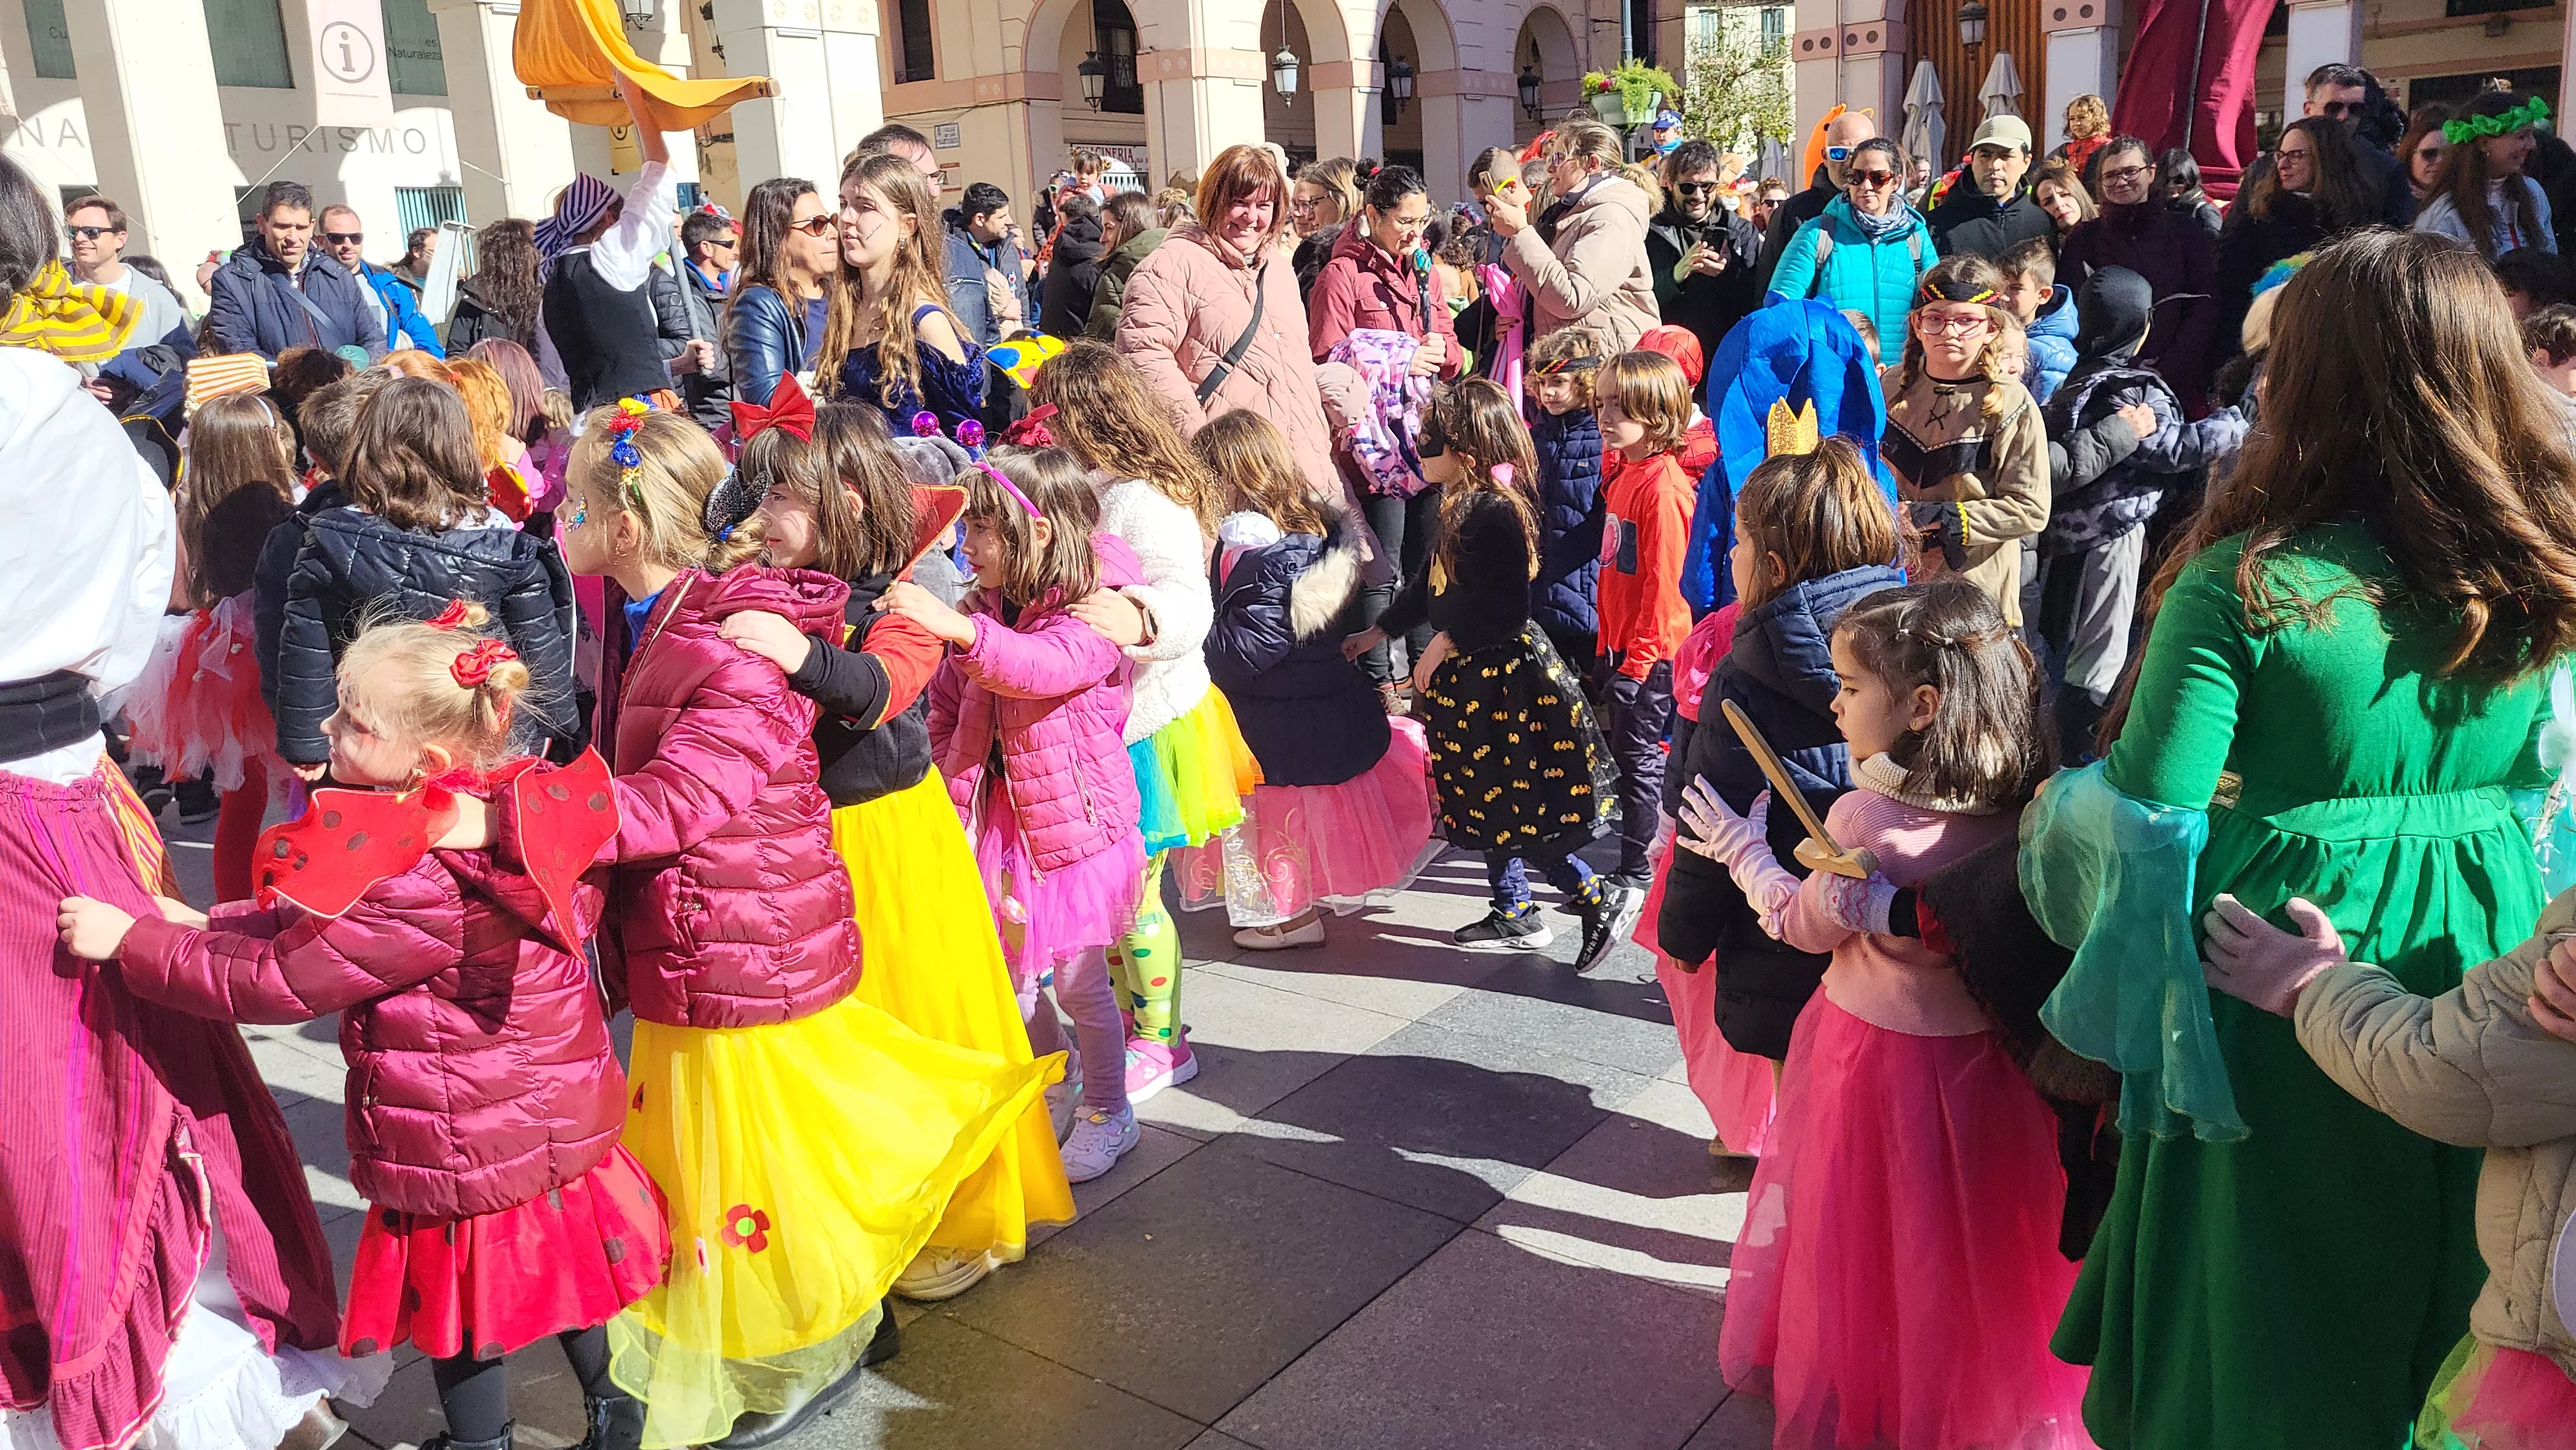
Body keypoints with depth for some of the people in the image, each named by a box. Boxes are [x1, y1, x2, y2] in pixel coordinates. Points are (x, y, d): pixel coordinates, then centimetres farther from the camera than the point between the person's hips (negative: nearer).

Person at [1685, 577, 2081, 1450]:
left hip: (1872, 1052, -4)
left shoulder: (1865, 818, -26)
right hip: (1988, 1055, 4)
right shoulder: (2017, 807, -14)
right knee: (1970, 1243, 22)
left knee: (1867, 1237, 17)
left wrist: (1741, 850, 3)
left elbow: (1808, 926, -9)